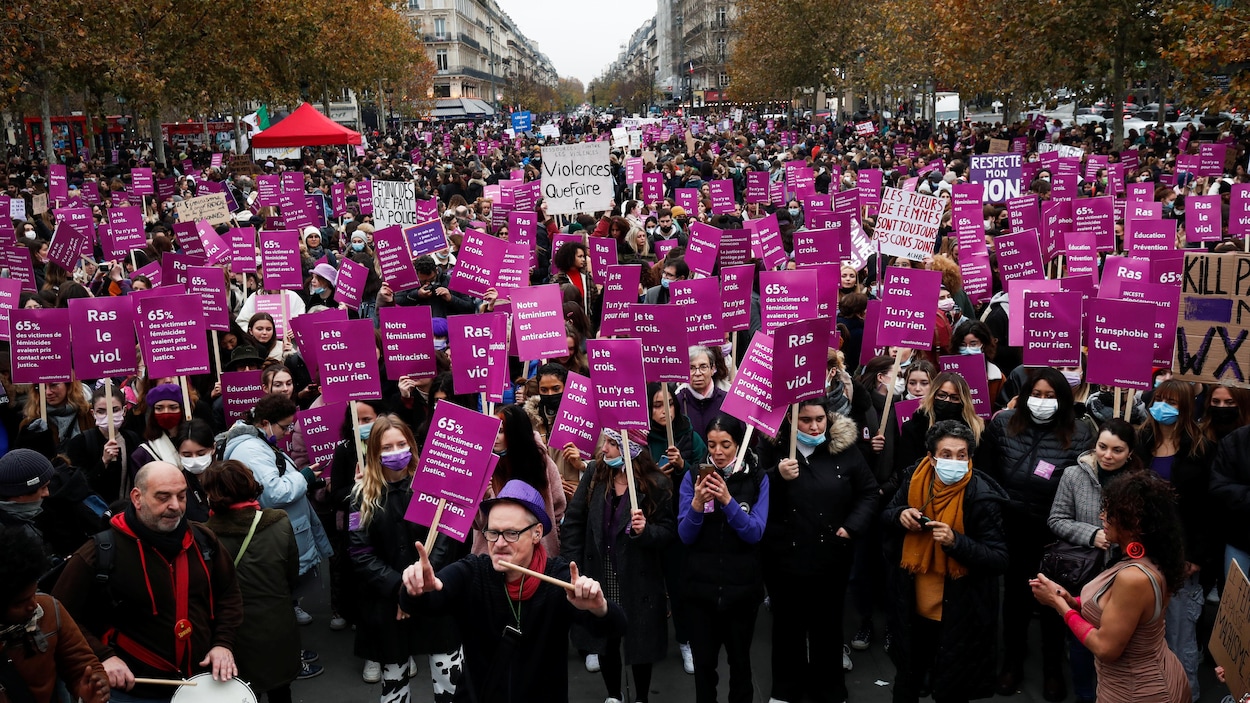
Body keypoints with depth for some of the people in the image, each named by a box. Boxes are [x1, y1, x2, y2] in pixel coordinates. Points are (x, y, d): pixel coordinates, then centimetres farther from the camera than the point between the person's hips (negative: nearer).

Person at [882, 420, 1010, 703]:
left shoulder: (982, 497, -21)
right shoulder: (915, 480, -6)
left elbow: (999, 560, -20)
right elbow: (886, 515, 10)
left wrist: (955, 541, -34)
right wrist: (900, 515, -13)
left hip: (959, 614, -5)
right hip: (914, 606, 5)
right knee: (907, 679, 25)